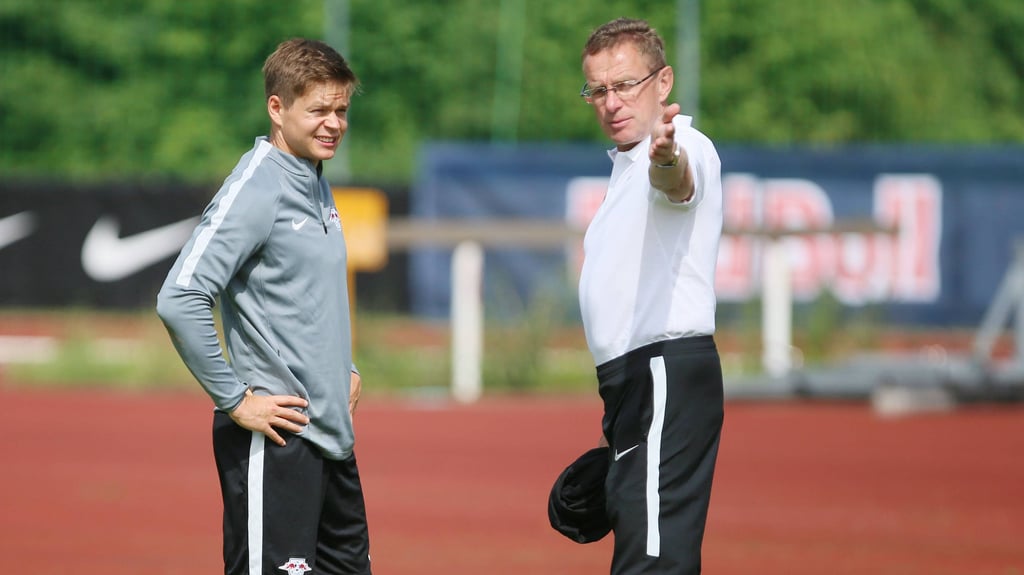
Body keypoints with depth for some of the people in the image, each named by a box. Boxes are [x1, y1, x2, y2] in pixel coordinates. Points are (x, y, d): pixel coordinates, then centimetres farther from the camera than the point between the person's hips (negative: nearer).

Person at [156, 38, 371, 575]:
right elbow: (179, 300, -22)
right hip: (276, 439, -9)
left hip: (332, 435, 9)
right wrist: (234, 400, -19)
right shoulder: (253, 192, -14)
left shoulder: (317, 186, 14)